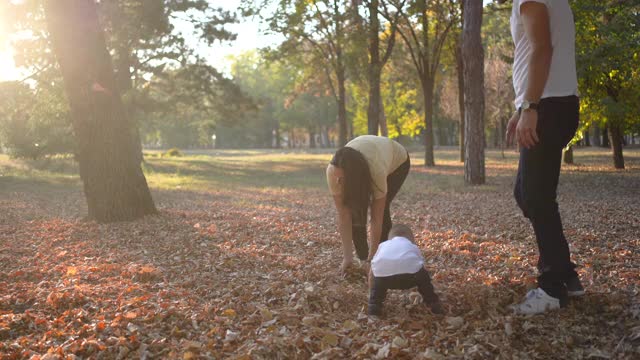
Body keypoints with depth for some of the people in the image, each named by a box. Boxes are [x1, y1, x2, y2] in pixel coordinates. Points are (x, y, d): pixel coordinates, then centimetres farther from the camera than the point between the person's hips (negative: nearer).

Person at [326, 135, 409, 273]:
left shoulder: (377, 172, -45)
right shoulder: (333, 171, -37)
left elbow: (377, 219, -35)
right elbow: (343, 216, -31)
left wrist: (372, 256, -30)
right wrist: (347, 256, -30)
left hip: (397, 162, -3)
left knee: (381, 210, -20)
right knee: (354, 211, -14)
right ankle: (362, 259, 3)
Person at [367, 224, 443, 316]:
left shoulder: (383, 245, 38)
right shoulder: (413, 246, 37)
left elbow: (371, 273, 40)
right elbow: (422, 267, 47)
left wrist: (372, 294, 54)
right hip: (410, 272, 0)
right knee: (423, 277, 31)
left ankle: (374, 306, 22)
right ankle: (433, 305, 30)